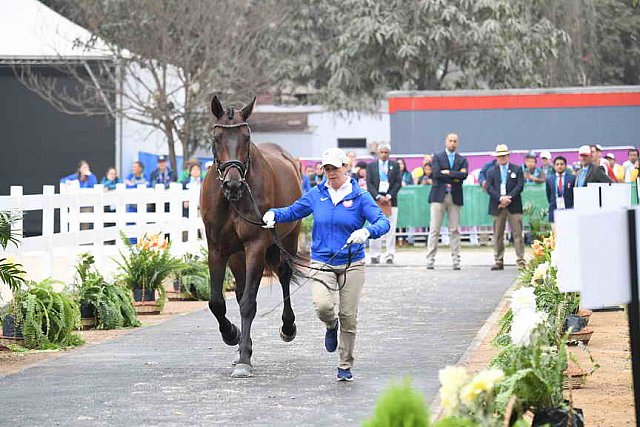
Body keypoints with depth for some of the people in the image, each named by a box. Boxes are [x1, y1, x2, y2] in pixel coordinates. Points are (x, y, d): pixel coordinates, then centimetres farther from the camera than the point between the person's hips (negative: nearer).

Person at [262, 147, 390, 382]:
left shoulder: (360, 197, -4)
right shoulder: (316, 195, 5)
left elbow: (383, 222, -13)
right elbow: (292, 212, 16)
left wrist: (366, 231, -34)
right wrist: (273, 214, -5)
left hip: (352, 264, -1)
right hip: (322, 263, 1)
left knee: (348, 317, 2)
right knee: (322, 306, -22)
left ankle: (345, 366, 20)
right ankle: (331, 326, 16)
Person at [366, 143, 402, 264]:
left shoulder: (395, 166, 11)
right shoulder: (371, 166, 11)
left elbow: (398, 182, 5)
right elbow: (369, 184, 4)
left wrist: (389, 196, -7)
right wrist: (378, 197, -9)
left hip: (390, 200, 0)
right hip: (375, 200, 0)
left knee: (390, 229, -3)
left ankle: (390, 255, 0)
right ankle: (375, 255, 1)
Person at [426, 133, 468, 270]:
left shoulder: (462, 160, 13)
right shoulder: (437, 157, 8)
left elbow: (464, 175, -6)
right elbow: (436, 174, -8)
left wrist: (448, 173, -9)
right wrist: (455, 177, -7)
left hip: (455, 197, 2)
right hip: (439, 196, -2)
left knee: (455, 230, 1)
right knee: (434, 229, -4)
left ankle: (456, 260, 2)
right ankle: (430, 259, -3)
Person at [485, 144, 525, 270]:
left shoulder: (517, 170, 10)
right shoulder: (491, 171, 12)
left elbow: (520, 186, 0)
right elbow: (489, 188, 1)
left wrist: (509, 198, -12)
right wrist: (501, 198, -14)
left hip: (514, 206, -1)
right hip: (497, 207, 1)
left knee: (517, 233, -4)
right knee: (498, 235, 2)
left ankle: (521, 260, -4)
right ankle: (498, 261, 6)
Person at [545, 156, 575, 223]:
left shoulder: (572, 178, 3)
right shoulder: (549, 179, 11)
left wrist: (573, 207, 1)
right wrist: (552, 204, 10)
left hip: (569, 210, -2)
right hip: (554, 211, 2)